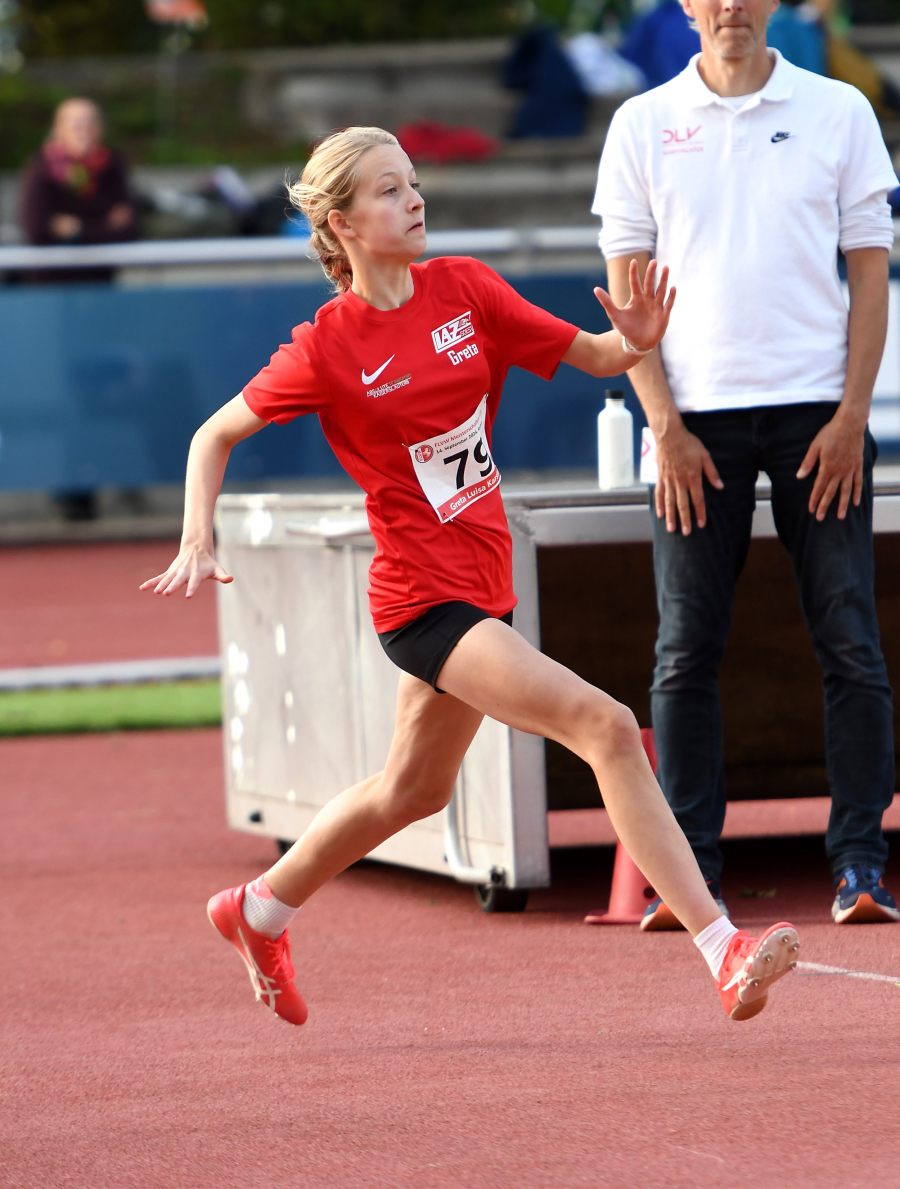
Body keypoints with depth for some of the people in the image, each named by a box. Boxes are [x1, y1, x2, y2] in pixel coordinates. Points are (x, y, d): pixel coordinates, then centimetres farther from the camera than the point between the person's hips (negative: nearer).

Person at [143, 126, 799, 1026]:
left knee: (413, 791, 23)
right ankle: (722, 949, -24)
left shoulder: (464, 289, 3)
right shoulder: (329, 347, -9)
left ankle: (259, 910, 45)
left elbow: (591, 355, 5)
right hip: (423, 597, -7)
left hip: (480, 587, 7)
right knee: (607, 727, -21)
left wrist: (636, 341, -18)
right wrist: (198, 544, -11)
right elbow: (214, 435, 2)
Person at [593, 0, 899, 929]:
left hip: (818, 413, 0)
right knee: (686, 651, -1)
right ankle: (688, 872, 3)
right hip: (696, 419, 0)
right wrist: (665, 425, -5)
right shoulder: (641, 126, 7)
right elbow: (627, 289, 6)